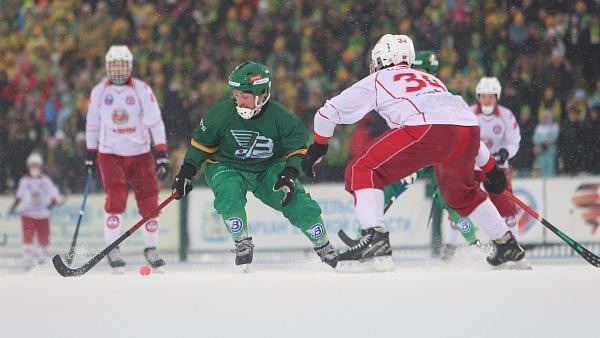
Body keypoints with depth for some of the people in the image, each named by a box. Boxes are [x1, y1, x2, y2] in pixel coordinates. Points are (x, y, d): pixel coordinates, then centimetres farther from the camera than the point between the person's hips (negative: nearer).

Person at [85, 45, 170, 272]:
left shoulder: (142, 90, -4)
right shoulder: (99, 92, 3)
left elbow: (155, 122, -6)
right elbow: (92, 123, 13)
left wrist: (162, 153, -12)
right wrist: (90, 153, 14)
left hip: (140, 154, 0)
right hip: (110, 154, 0)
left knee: (149, 200, -2)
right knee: (116, 198, -18)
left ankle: (151, 248, 16)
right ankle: (112, 248, -7)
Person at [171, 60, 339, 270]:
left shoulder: (279, 116, -18)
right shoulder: (221, 113, -17)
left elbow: (297, 147, -11)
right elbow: (201, 143, -4)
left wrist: (290, 173, -26)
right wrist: (186, 172, -6)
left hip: (269, 169, 0)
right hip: (227, 167, 0)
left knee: (298, 203, -13)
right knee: (229, 196, -33)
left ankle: (324, 247, 7)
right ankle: (242, 243, -15)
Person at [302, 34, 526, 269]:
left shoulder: (376, 80, 25)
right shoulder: (431, 80, 40)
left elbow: (327, 113, 25)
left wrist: (318, 147, 40)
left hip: (427, 128, -6)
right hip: (469, 125, 6)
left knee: (363, 171, 2)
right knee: (461, 192, 33)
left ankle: (375, 236, -17)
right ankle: (507, 244, 35)